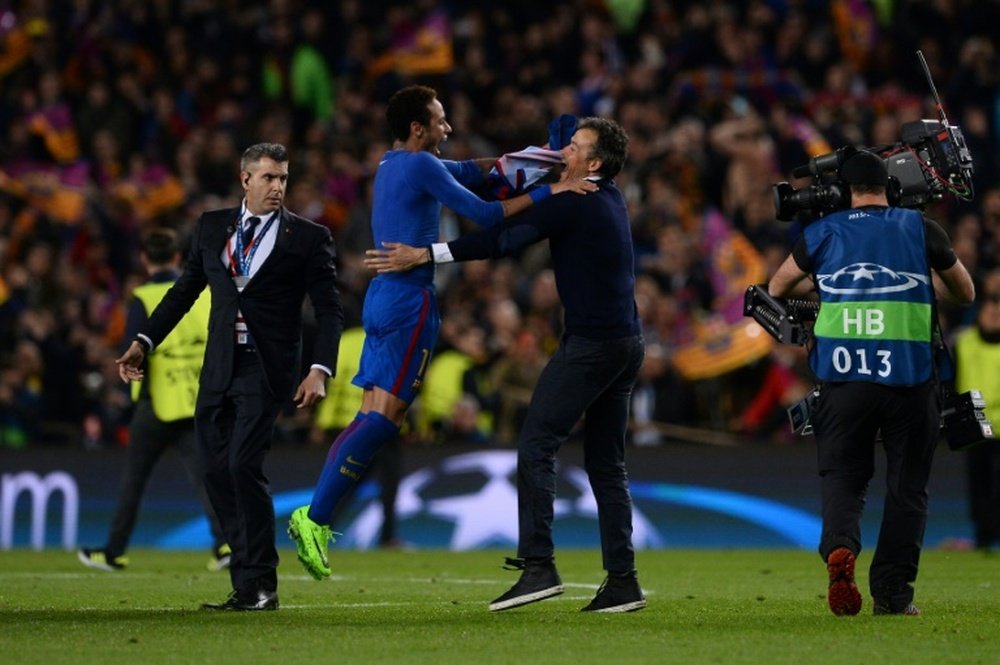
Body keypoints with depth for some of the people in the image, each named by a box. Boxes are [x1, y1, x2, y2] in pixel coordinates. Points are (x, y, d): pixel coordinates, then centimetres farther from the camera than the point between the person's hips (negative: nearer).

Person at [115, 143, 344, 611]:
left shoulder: (307, 237, 1)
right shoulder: (212, 227, 12)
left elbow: (329, 311, -1)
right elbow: (184, 290, 17)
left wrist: (320, 371, -14)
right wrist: (144, 342, 9)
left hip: (266, 370, -5)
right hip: (218, 368, 5)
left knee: (243, 466, -16)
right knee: (216, 473, 3)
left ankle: (259, 586, -8)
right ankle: (247, 587, 12)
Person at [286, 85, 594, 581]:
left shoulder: (394, 165, 19)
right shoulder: (421, 167, -9)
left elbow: (467, 170, 29)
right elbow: (483, 214, -12)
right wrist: (545, 192, -10)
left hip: (384, 296, 10)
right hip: (410, 300, -10)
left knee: (373, 418, 8)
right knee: (382, 417, -11)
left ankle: (315, 515, 2)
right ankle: (315, 517, -15)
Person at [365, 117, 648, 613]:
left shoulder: (576, 204, -13)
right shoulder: (607, 200, 15)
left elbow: (507, 238, -17)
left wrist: (424, 255, -17)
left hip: (591, 343, -10)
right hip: (626, 343, 10)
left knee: (536, 447, -9)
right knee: (605, 462, 11)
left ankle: (538, 566, -17)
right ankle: (622, 581, 7)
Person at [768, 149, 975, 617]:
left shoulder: (824, 233, 8)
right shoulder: (921, 230, 7)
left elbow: (776, 288, 23)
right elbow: (965, 294, 20)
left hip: (844, 379, 0)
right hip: (909, 380, 0)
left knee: (842, 474, 9)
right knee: (906, 483, 8)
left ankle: (839, 547, -21)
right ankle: (892, 591, 4)